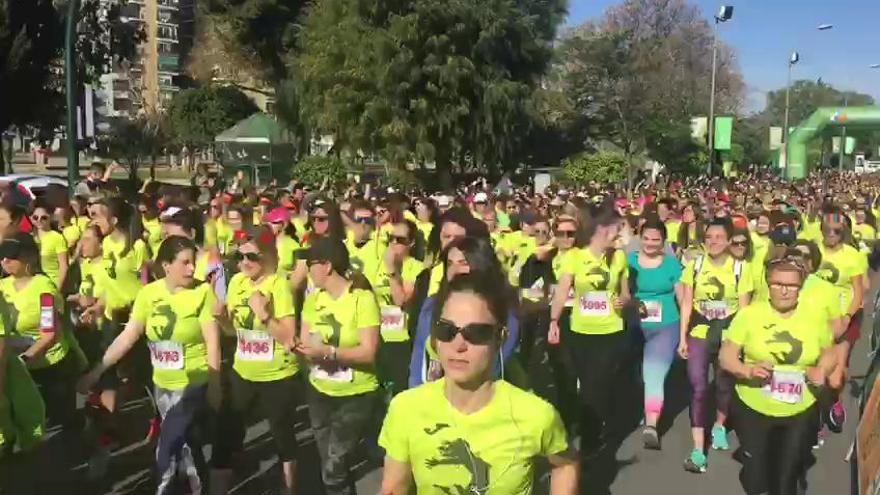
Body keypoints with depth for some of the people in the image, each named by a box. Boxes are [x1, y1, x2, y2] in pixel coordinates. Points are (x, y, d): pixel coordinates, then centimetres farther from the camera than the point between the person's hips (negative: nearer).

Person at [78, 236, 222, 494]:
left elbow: (212, 342, -13)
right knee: (183, 442, 20)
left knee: (168, 448, -4)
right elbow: (128, 336, -2)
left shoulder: (203, 291, -15)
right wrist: (97, 371, -5)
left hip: (193, 384, -5)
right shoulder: (149, 293, -4)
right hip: (162, 383, 5)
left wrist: (214, 385, -12)